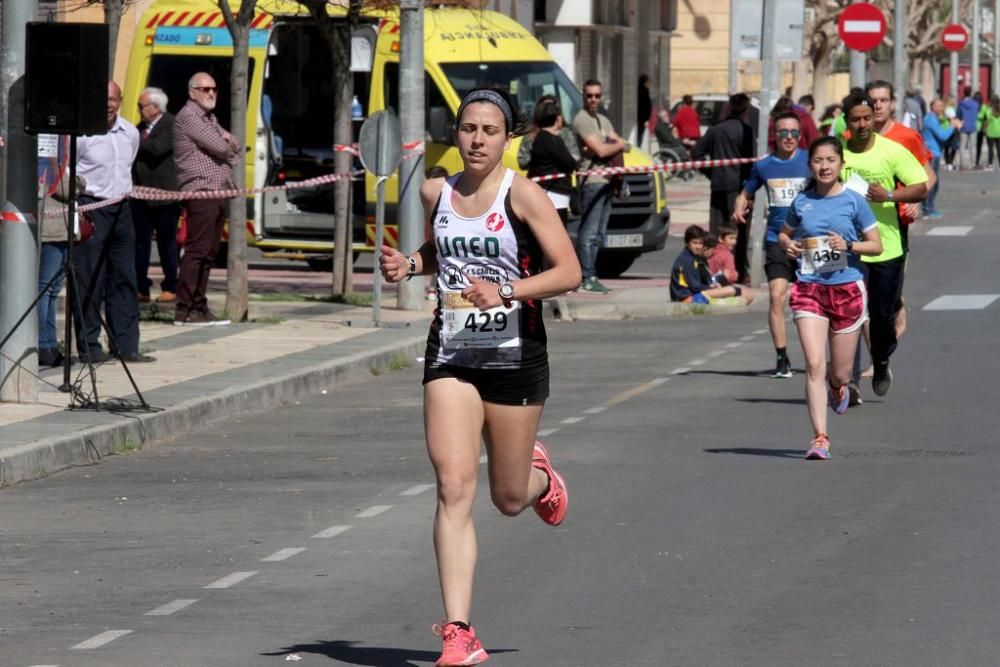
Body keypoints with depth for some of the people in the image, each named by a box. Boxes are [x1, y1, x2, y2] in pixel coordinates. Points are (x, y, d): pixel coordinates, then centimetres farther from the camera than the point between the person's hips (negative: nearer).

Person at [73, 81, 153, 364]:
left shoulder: (130, 133, 8)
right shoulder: (82, 133, -12)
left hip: (120, 208, 7)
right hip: (91, 208, -7)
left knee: (125, 278, 7)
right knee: (90, 280, -6)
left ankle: (125, 345, 11)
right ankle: (89, 346, -1)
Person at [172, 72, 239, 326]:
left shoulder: (210, 119, 25)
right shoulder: (188, 116, -6)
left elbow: (235, 147, 21)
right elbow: (218, 147, -13)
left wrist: (229, 143, -2)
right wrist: (230, 148, 9)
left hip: (218, 193, 10)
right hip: (201, 191, -10)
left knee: (209, 253, 10)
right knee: (197, 250, -13)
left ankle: (199, 307, 13)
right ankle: (185, 310, -15)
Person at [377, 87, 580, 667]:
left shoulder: (522, 195, -9)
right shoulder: (436, 193, 4)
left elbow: (569, 272, -13)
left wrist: (506, 291, -25)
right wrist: (407, 265, 3)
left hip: (515, 357, -2)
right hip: (451, 355, 3)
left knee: (508, 499, 10)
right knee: (454, 485, -13)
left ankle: (541, 477, 51)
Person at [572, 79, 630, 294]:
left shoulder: (603, 120, 22)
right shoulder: (582, 120, -8)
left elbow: (620, 144, 14)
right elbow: (601, 150, -15)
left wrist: (611, 146, -7)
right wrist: (619, 146, 2)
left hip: (606, 181, 10)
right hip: (592, 181, -10)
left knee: (598, 234, 11)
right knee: (589, 232, -11)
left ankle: (591, 277, 15)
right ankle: (587, 278, -13)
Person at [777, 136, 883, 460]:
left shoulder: (853, 201, -3)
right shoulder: (801, 202, 4)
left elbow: (876, 245, 1)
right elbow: (784, 232, 21)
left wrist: (848, 245, -16)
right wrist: (786, 243, -1)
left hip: (847, 287, -1)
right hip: (809, 288, 1)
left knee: (839, 372, 8)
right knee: (814, 364, -12)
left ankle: (838, 387, 47)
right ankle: (820, 439, -10)